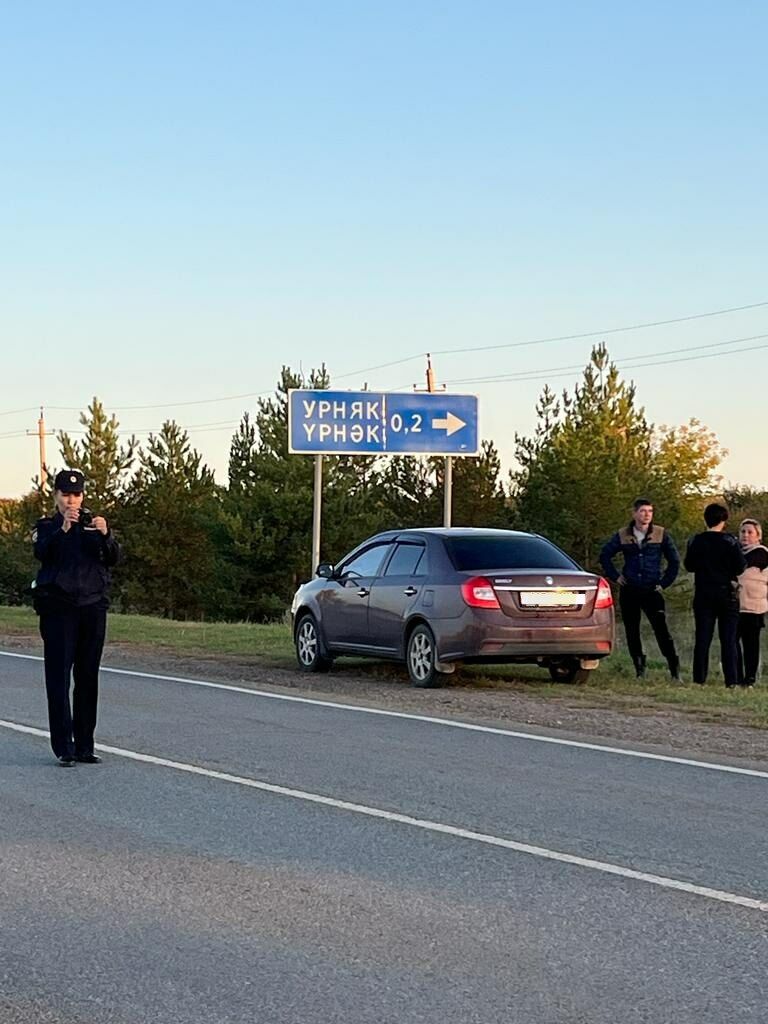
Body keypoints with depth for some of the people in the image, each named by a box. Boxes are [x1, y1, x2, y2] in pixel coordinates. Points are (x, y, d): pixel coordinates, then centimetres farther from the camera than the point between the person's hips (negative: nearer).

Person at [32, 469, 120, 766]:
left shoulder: (93, 523, 11)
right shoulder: (47, 526, 4)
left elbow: (113, 558, -3)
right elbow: (41, 553, -16)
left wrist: (105, 534, -22)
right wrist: (63, 528, -30)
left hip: (92, 607, 3)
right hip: (58, 608, -3)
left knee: (88, 677, 4)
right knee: (59, 677, -7)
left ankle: (85, 746, 10)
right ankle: (64, 748, -8)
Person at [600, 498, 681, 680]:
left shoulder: (661, 535, 1)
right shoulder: (623, 535, 6)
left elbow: (674, 561, 8)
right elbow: (605, 555, 17)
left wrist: (665, 582, 3)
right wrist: (615, 576, 9)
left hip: (652, 591, -3)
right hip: (629, 592, 3)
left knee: (661, 630, -13)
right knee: (632, 632, 4)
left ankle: (675, 671, -11)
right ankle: (639, 670, 13)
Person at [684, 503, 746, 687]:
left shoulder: (695, 541, -1)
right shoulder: (730, 541, -9)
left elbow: (689, 566, 8)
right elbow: (740, 568, -10)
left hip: (703, 595, 2)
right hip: (727, 594, -2)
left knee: (702, 638, 6)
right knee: (728, 639, 1)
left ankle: (699, 679, 3)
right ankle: (731, 681, -3)